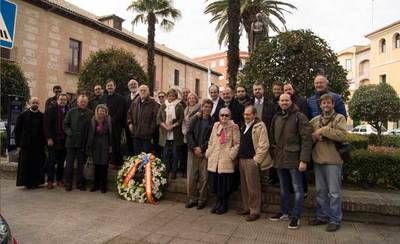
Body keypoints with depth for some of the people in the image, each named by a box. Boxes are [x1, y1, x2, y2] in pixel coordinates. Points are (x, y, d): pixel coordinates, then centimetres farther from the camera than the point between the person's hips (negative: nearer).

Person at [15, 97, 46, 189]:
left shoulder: (42, 116, 5)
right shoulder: (23, 115, 2)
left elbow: (44, 131, 7)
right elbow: (17, 130, 3)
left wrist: (44, 143, 0)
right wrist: (18, 144, -2)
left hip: (38, 145, 1)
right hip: (25, 145, -1)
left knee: (37, 165, 4)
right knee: (26, 165, 3)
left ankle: (36, 182, 16)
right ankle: (27, 182, 14)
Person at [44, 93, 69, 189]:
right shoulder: (50, 110, 0)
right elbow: (46, 125, -4)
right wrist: (49, 138, -11)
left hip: (64, 141, 2)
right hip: (53, 140, -2)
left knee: (61, 162, 9)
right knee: (52, 161, 3)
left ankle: (60, 180, 19)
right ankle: (50, 181, 12)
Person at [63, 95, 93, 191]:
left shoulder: (90, 113, 1)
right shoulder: (71, 112, 6)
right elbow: (65, 125, 7)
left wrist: (89, 140, -8)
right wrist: (70, 133, -9)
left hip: (83, 143, -1)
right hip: (71, 142, 1)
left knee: (81, 164, 9)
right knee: (69, 163, 6)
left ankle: (80, 183, 20)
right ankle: (68, 183, 18)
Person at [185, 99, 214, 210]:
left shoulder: (212, 122, 1)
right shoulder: (195, 119, 5)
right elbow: (189, 133, 2)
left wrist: (201, 148, -11)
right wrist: (194, 147, -7)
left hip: (205, 152, -1)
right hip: (193, 151, 2)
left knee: (204, 177, 1)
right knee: (191, 176, 4)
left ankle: (202, 199, 14)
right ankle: (192, 198, 18)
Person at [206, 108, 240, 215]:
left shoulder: (234, 127, -2)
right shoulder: (216, 125, 11)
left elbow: (237, 143, -5)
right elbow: (211, 141, 14)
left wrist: (231, 155, -12)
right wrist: (208, 153, 8)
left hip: (226, 160, -4)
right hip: (214, 160, 4)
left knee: (225, 183, 3)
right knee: (215, 181, 10)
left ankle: (224, 205, 20)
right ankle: (218, 202, 29)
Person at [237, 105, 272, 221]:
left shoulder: (259, 126, -10)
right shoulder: (244, 126, 15)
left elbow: (264, 145, -16)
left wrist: (256, 160, -16)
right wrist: (239, 156, 15)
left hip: (251, 161, -8)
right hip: (242, 159, 8)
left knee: (253, 187, -1)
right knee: (244, 186, 14)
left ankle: (254, 211, 11)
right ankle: (246, 208, 27)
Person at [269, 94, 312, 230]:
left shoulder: (299, 117, -7)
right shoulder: (276, 118, 12)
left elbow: (306, 139, -13)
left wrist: (304, 160, -18)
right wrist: (274, 154, 11)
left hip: (294, 158, -6)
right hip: (279, 159, 6)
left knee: (297, 189, 3)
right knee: (283, 188, 17)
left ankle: (296, 217, 13)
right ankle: (284, 212, 30)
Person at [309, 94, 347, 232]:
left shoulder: (339, 118, -1)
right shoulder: (314, 120, 13)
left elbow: (342, 135, -17)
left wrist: (323, 130, -16)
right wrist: (314, 136, -8)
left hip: (333, 160, -5)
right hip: (318, 160, 5)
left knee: (334, 192, 2)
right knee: (320, 191, 14)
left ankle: (335, 220, 14)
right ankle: (322, 216, 26)